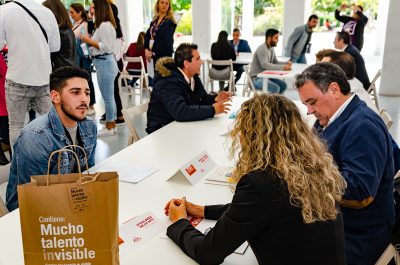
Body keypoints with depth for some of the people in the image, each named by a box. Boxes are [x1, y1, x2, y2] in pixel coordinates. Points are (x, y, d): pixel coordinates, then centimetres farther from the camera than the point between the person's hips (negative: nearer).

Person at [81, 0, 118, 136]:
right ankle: (112, 124, 21)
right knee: (109, 97, 14)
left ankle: (109, 128, 7)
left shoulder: (104, 25, -16)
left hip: (104, 63, -10)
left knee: (107, 97, -2)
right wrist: (90, 40, 10)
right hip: (105, 63, 10)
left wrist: (90, 41, -13)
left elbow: (107, 47, -21)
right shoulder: (105, 24, 14)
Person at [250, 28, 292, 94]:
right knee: (275, 88, -24)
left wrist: (286, 63, -5)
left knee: (283, 85, 0)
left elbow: (275, 62, 16)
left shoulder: (271, 49, 8)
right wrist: (283, 67, -31)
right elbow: (265, 65, -31)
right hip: (256, 78, -9)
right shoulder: (262, 49, -20)